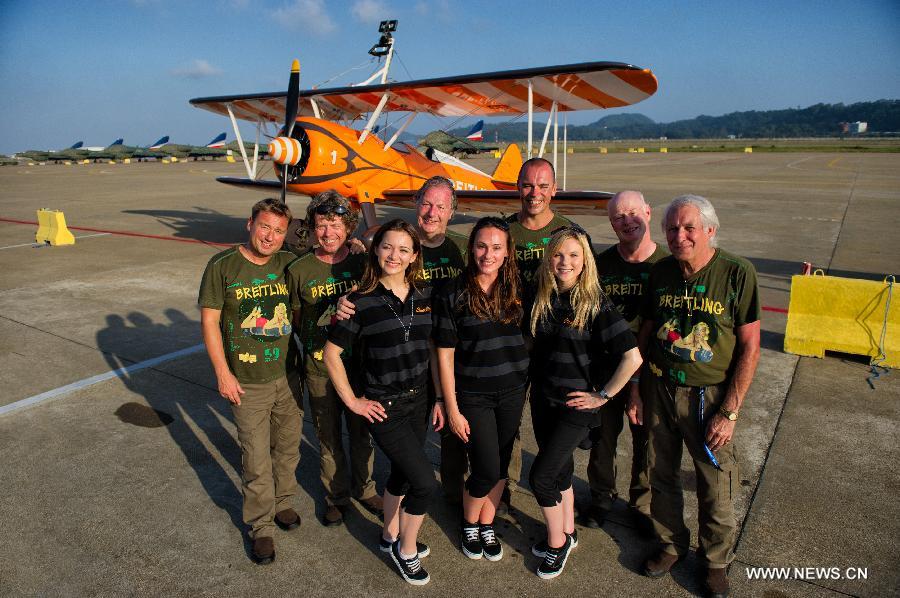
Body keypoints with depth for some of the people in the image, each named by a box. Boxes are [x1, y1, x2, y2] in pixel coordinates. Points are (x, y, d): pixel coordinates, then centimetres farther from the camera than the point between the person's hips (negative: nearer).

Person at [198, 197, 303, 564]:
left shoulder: (288, 264, -2)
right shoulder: (222, 266, -11)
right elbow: (209, 320, -8)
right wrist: (223, 373, -10)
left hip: (288, 376, 4)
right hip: (247, 383, -3)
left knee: (288, 446, 19)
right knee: (256, 459, 5)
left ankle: (283, 500, 43)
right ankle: (261, 525, 25)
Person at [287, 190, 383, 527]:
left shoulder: (363, 262, -5)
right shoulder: (299, 270, -8)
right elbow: (295, 320, 1)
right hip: (320, 369, -1)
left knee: (362, 434, 18)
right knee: (328, 438, 14)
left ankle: (364, 488, 41)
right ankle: (336, 496, 37)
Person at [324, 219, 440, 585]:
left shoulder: (425, 297, -1)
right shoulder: (362, 302, -15)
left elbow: (432, 349, 9)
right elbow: (331, 353, -9)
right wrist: (352, 401, -9)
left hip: (418, 400, 5)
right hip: (384, 407, -5)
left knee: (402, 473, 21)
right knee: (425, 482, -7)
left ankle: (390, 536, 46)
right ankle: (407, 550, 20)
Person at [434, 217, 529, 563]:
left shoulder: (515, 291, 1)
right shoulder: (453, 295, -11)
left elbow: (523, 341, 11)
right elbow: (445, 355, -8)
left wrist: (525, 385, 5)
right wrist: (452, 408, -9)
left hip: (512, 392, 4)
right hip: (473, 396, -4)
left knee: (500, 466, 13)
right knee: (486, 470, -2)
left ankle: (487, 526, 35)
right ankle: (469, 525, 27)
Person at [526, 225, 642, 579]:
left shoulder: (595, 304, -17)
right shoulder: (542, 297, -2)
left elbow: (633, 357, -22)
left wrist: (602, 396, -16)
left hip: (576, 405, -5)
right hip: (543, 398, 5)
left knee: (541, 475, -4)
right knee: (560, 469, 19)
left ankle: (557, 543, 20)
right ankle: (567, 534, 40)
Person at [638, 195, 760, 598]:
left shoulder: (737, 273, -14)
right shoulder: (660, 272, -1)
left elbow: (750, 348, -11)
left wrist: (729, 412, -13)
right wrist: (634, 389, 8)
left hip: (710, 396, -3)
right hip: (659, 390, 4)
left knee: (716, 487, 10)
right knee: (662, 476, 17)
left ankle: (716, 560, 36)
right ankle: (671, 544, 41)